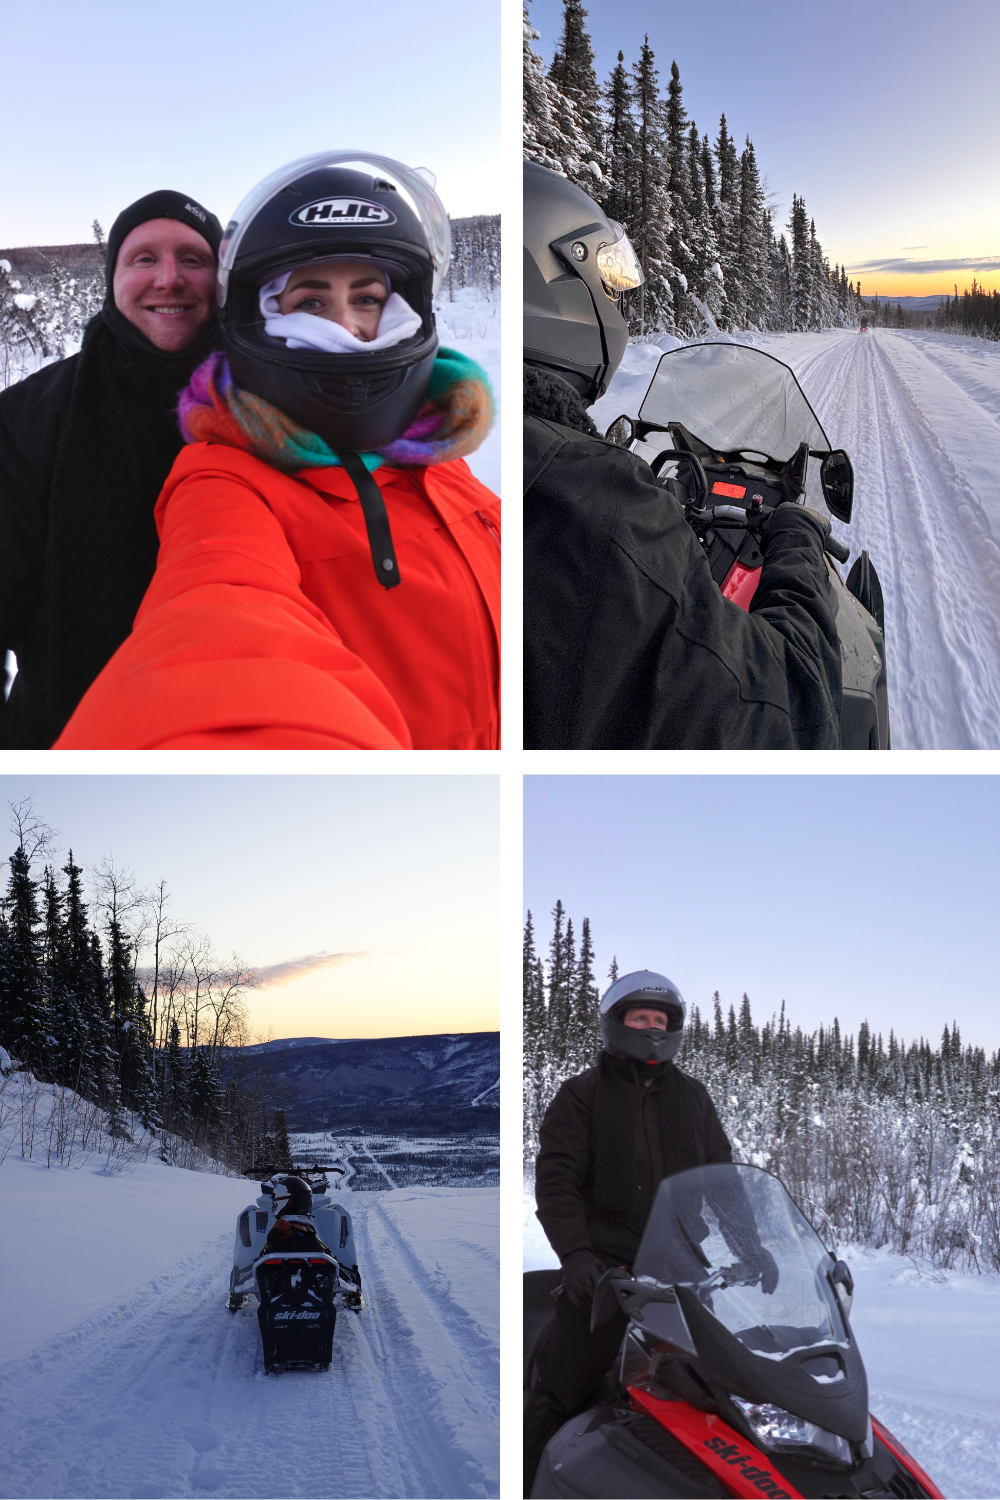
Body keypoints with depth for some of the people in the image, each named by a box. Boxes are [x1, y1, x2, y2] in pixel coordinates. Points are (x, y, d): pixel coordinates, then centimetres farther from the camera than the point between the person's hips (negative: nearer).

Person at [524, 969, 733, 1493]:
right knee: (559, 1394, -6)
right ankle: (525, 1485, 4)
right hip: (606, 1266, -4)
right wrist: (576, 1254, -18)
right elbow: (555, 1180, -5)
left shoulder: (692, 1096, 17)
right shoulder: (581, 1095, 4)